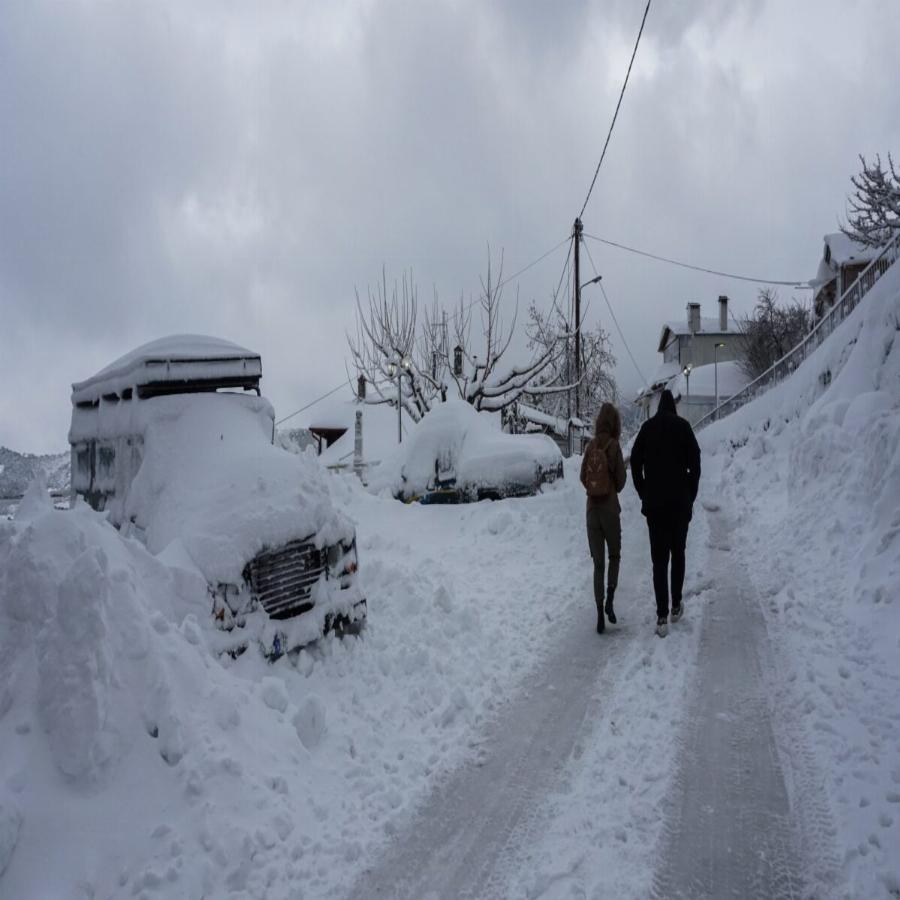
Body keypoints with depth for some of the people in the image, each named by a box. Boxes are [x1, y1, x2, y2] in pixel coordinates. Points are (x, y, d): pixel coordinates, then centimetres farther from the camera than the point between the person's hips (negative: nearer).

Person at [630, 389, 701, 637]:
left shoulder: (647, 428, 4)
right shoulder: (683, 426, -1)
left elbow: (635, 463, -1)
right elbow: (695, 464, -6)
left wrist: (644, 495, 7)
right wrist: (691, 496, 4)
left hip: (653, 503, 1)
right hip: (680, 502, -1)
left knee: (659, 558, 1)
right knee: (678, 553, 16)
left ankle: (662, 616, -6)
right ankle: (676, 606, 19)